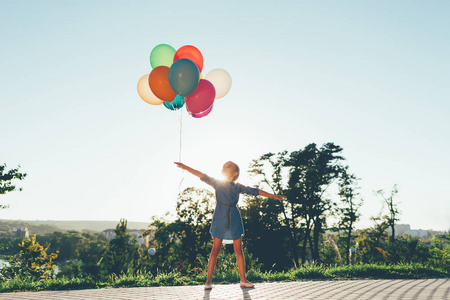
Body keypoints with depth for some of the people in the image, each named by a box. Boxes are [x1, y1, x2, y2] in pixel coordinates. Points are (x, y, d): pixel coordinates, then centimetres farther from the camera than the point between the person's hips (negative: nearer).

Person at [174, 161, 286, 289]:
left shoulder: (238, 186, 9)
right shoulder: (217, 183, 6)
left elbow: (256, 191, 10)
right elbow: (202, 176, -3)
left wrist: (275, 196, 10)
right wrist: (185, 167, -12)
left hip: (234, 218, 2)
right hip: (220, 217, -2)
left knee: (238, 250, 5)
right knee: (215, 249, -1)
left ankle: (243, 280, 13)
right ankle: (208, 280, 7)